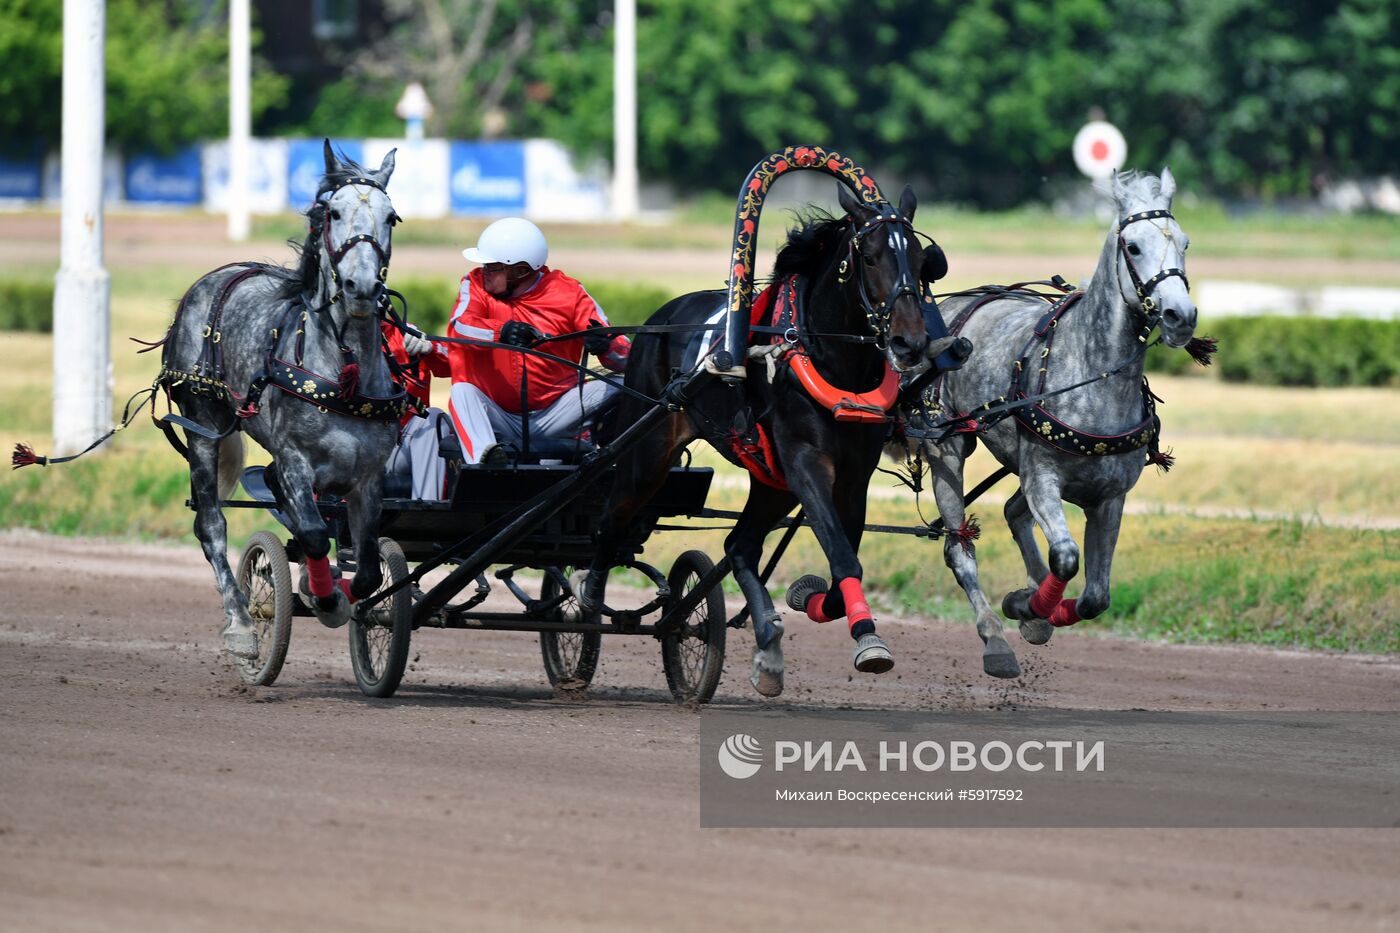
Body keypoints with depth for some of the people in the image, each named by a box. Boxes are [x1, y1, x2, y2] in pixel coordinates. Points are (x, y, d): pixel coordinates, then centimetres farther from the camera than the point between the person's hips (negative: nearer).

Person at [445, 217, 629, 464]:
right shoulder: (477, 284, 1)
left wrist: (604, 346, -36)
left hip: (551, 417, 0)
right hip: (499, 416, 0)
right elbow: (460, 326, -22)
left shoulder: (568, 293, -3)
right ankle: (485, 454, -51)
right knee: (462, 391, -29)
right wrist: (501, 331, -43)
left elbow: (623, 356, -11)